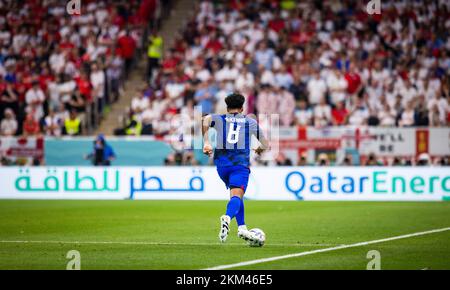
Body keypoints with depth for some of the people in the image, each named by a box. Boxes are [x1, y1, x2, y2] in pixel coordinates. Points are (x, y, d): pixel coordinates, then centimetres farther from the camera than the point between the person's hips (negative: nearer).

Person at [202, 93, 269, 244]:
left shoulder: (219, 119, 15)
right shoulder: (251, 122, 17)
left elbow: (206, 120, -9)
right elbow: (265, 145, 25)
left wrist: (206, 142, -12)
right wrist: (259, 150, 48)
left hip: (222, 162, 2)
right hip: (241, 163, -2)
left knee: (237, 195, 22)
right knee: (237, 195, -18)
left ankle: (242, 227, 16)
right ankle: (227, 217, -47)